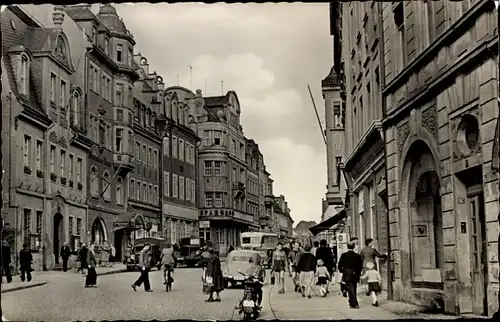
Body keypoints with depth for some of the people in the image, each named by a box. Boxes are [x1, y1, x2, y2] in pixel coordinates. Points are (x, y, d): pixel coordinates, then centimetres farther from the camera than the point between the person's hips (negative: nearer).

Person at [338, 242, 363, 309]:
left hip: (347, 275, -3)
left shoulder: (343, 255, -7)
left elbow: (339, 265, -3)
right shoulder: (358, 256, -2)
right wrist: (358, 274, 16)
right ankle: (352, 302, 25)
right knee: (353, 289, 15)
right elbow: (360, 266, 2)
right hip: (355, 276, 3)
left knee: (350, 290, -3)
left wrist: (342, 271, 15)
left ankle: (354, 304, -12)